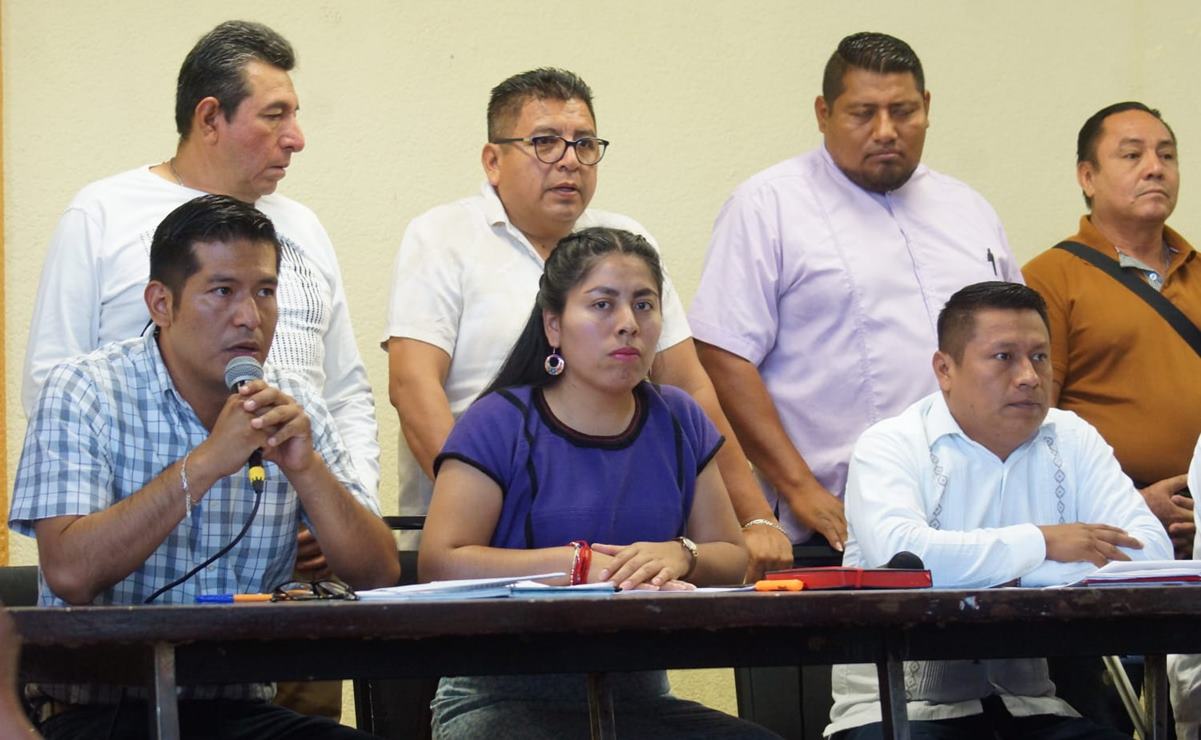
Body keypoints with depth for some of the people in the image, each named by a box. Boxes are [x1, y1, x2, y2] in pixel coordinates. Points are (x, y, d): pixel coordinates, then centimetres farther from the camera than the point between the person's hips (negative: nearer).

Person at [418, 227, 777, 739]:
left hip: (636, 696, 5)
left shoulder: (677, 422, 12)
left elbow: (732, 558, 12)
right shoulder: (500, 423, -3)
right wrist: (581, 563, -14)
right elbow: (439, 561, -14)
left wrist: (680, 556, -12)